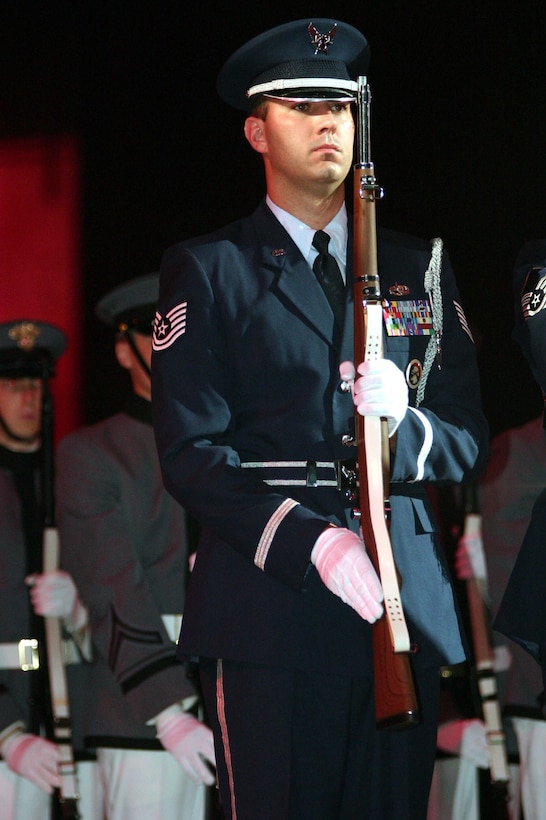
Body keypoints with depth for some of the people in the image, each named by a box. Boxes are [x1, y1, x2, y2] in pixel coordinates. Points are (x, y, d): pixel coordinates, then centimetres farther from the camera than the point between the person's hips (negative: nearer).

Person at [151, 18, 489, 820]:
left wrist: (403, 423, -11)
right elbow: (191, 452, -4)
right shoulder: (209, 270, 6)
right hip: (268, 615, -3)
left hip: (407, 608, 3)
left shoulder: (420, 267, 17)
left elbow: (468, 443, 12)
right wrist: (310, 542, -17)